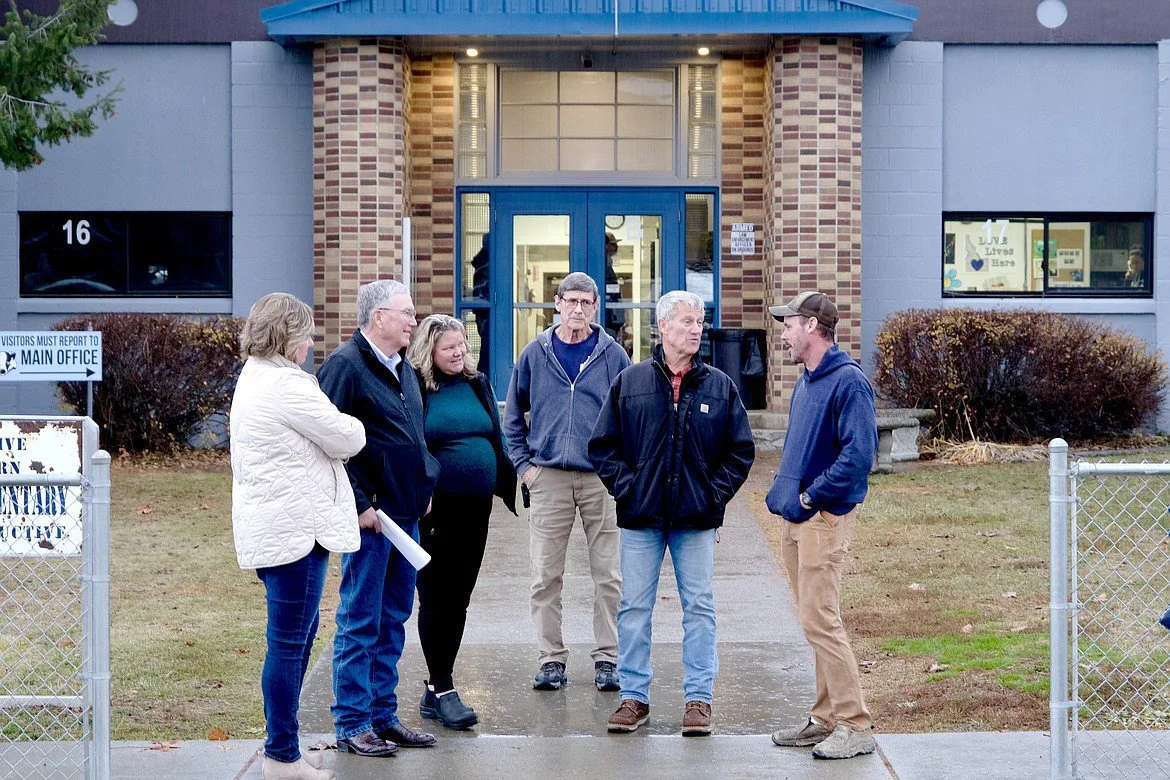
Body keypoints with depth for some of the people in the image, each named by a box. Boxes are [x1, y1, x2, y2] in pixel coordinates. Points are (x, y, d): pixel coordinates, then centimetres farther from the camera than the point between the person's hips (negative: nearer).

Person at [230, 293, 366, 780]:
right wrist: (353, 426, 9)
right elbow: (346, 439, -11)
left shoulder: (253, 377, 16)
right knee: (289, 641, -5)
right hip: (293, 529, -11)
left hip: (271, 528, 11)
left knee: (299, 631, 19)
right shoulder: (286, 386, -17)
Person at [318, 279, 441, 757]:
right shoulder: (345, 365, -12)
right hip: (369, 516, -9)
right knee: (360, 620, -2)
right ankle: (352, 724, 4)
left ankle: (383, 714, 21)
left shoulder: (403, 368, 16)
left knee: (393, 619, 13)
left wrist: (425, 485, 15)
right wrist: (358, 504, -18)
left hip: (405, 514, 9)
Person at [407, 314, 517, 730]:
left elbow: (496, 439, 18)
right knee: (437, 600, -1)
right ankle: (441, 690, 4)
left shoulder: (478, 384, 11)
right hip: (436, 510, -6)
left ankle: (437, 689, 20)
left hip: (475, 509, 6)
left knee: (458, 600, 11)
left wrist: (508, 486, 13)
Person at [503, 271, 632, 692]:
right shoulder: (535, 353, 6)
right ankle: (551, 658, 11)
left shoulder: (613, 355, 3)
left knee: (608, 576, 2)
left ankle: (607, 658, 11)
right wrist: (523, 464, 6)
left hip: (601, 477, -1)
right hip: (548, 477, 1)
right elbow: (513, 414, 14)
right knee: (545, 576, 2)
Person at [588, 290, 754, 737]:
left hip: (696, 519, 0)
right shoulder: (629, 383, 3)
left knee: (699, 608, 3)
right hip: (641, 517, 0)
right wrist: (625, 486, -3)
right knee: (635, 608, 3)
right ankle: (634, 696, 12)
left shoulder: (720, 386, 4)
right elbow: (603, 445, 6)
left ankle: (698, 699, 11)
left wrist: (716, 492, -1)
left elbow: (740, 449, 9)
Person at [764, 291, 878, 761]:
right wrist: (782, 492, 10)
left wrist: (811, 495, -18)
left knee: (819, 620, -11)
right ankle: (827, 718, 20)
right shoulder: (805, 382, 16)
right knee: (813, 621, 12)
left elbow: (859, 454, -22)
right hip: (796, 517, 9)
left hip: (825, 517, -9)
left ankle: (855, 726, -6)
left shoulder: (848, 381, -14)